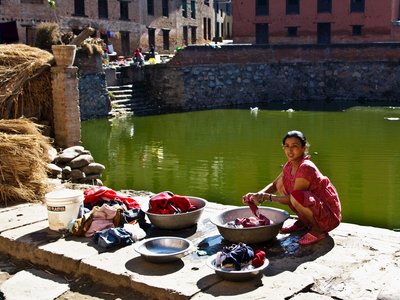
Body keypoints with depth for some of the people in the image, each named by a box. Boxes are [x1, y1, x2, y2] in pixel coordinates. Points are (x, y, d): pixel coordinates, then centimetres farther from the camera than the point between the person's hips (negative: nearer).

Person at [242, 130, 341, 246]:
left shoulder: (306, 168, -25)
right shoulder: (290, 165, 2)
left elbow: (293, 198, -22)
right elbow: (274, 185, 10)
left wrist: (267, 197, -20)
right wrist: (257, 195, -9)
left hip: (330, 215, -9)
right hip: (313, 207, 9)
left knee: (297, 196, -36)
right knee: (281, 182, 3)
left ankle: (318, 230, -10)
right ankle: (302, 223, 13)